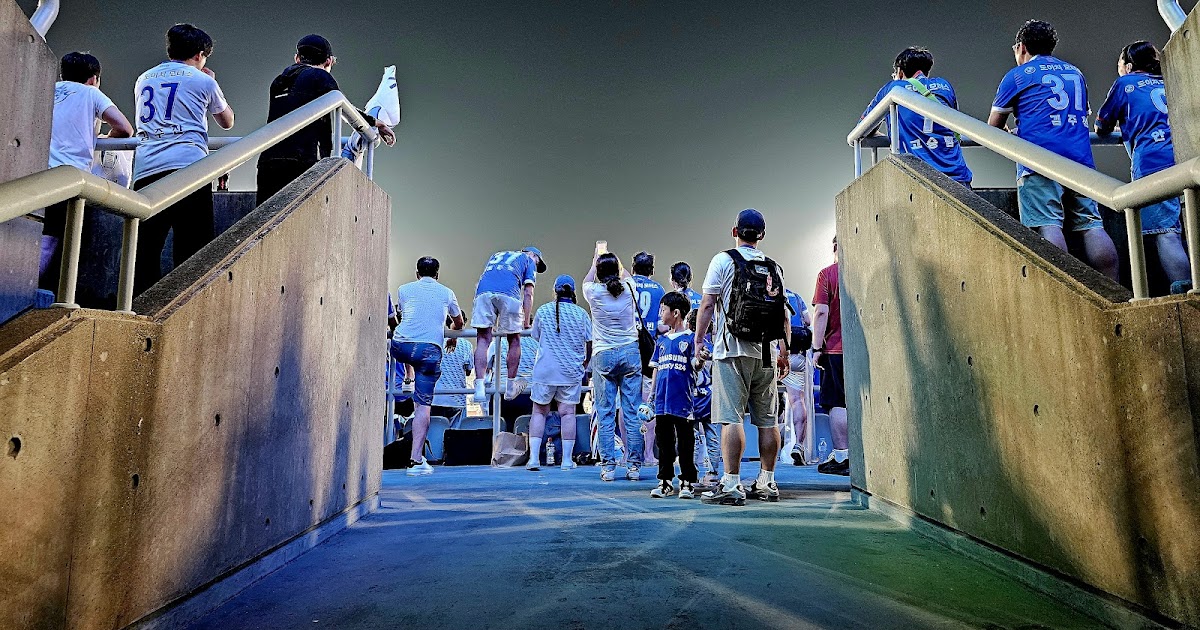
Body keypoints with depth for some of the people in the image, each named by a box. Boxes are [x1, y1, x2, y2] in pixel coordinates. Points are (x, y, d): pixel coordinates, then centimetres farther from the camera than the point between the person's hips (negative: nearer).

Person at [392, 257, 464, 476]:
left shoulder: (404, 289, 15)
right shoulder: (446, 293, 15)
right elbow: (459, 323, 31)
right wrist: (450, 330, 54)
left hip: (402, 347, 1)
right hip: (430, 349, -1)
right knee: (423, 404, 0)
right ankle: (416, 460, -2)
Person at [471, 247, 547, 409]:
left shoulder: (497, 255, 41)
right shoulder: (529, 260, 27)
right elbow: (528, 294, 14)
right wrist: (526, 323, 14)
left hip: (483, 291, 4)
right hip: (509, 294, -3)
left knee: (483, 340, 1)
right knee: (514, 340, 12)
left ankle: (479, 387, -12)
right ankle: (511, 387, 18)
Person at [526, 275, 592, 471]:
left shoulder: (543, 311, 1)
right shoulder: (581, 313, -1)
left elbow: (535, 337, 12)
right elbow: (589, 342, 1)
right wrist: (586, 362, 19)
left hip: (544, 370, 0)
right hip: (571, 370, 0)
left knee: (539, 411, 9)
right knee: (567, 412, 3)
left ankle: (533, 457, 5)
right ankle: (567, 460, 7)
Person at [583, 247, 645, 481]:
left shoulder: (594, 292, -4)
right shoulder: (628, 288, 0)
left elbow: (587, 280, 23)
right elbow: (625, 275, 26)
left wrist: (595, 260, 38)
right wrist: (614, 259, 43)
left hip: (603, 356, -1)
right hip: (630, 353, 1)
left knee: (605, 414, 3)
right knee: (632, 413, 4)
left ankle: (608, 466, 4)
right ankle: (634, 466, 7)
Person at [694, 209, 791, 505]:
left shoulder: (723, 261, -1)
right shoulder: (774, 267, 13)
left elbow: (707, 305, -5)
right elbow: (784, 314, 14)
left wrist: (698, 340, 4)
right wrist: (785, 353, 20)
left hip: (732, 349, -5)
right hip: (766, 352, 5)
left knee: (731, 417, -6)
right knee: (767, 420, 9)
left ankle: (731, 485, -8)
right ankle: (767, 483, 17)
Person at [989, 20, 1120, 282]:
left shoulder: (1017, 75, 9)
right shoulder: (1075, 73, 26)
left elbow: (994, 126, 14)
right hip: (1080, 158, 5)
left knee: (1048, 225, -13)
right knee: (1091, 224, 1)